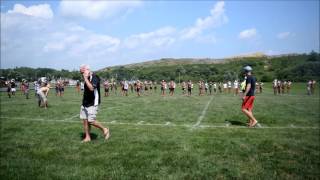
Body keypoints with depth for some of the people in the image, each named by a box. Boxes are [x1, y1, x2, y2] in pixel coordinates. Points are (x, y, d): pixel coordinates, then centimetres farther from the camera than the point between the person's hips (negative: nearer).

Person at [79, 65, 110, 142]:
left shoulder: (94, 77, -15)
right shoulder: (87, 79, 11)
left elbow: (91, 88, -31)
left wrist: (85, 78, -25)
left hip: (92, 104, -8)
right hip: (85, 103, 9)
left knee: (91, 121, -10)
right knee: (85, 120, 7)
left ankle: (104, 129, 11)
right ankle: (87, 137, 17)